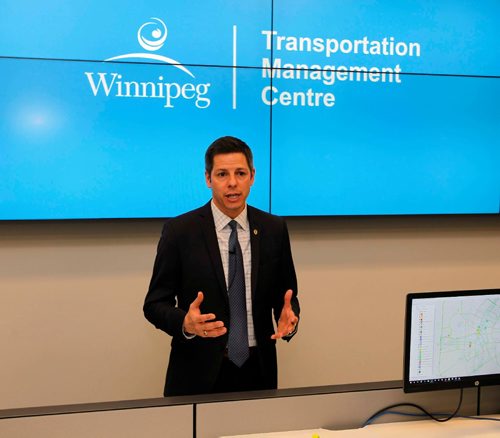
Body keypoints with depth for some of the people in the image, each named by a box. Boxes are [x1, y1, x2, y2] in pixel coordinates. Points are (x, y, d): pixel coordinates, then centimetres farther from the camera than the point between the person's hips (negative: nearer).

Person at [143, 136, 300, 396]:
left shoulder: (274, 229, 0)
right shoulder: (179, 230, -8)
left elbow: (285, 295, 8)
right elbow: (155, 303, -5)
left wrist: (289, 317, -14)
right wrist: (186, 323, -25)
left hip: (257, 370, 3)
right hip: (198, 372, -2)